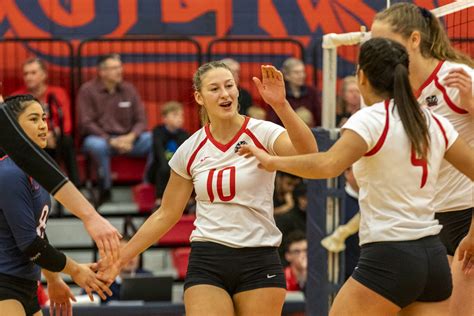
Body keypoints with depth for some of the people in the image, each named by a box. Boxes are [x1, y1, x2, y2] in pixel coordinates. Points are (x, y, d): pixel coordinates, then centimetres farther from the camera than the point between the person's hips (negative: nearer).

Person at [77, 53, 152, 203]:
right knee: (97, 145, -40)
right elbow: (86, 123, -8)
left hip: (126, 139, 4)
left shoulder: (128, 89, 8)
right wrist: (111, 141, -19)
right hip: (99, 137, -4)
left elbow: (141, 120, 7)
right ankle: (105, 189, -21)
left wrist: (131, 137, -15)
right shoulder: (87, 90, -3)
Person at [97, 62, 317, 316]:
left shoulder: (262, 133, -5)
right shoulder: (190, 151, 4)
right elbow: (166, 215, 13)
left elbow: (308, 155, -26)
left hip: (259, 264, -2)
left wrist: (281, 105, -40)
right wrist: (120, 258, 11)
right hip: (207, 264, 2)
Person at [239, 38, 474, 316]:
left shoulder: (370, 119, -10)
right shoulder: (434, 123, 10)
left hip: (389, 259, -7)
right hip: (434, 257, 7)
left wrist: (272, 161, -14)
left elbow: (327, 165, -26)